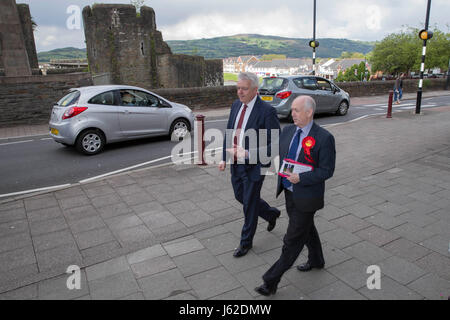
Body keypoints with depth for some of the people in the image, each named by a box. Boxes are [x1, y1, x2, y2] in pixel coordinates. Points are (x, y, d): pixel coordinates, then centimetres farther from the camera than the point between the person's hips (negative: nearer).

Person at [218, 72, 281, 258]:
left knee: (249, 203, 7)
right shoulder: (236, 105, 3)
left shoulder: (267, 111, -19)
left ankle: (246, 242, 30)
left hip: (254, 165, -7)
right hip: (236, 164, 8)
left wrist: (248, 153, -26)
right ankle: (271, 214, 47)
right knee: (240, 196, 21)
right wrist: (224, 158, 5)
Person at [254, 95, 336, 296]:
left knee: (293, 240, 3)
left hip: (306, 196, -7)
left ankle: (271, 281, 13)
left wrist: (301, 178, -26)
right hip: (289, 192, 7)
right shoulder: (288, 131, 1)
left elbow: (327, 171, -16)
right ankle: (316, 261, 51)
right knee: (307, 229, 26)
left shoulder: (324, 138, -18)